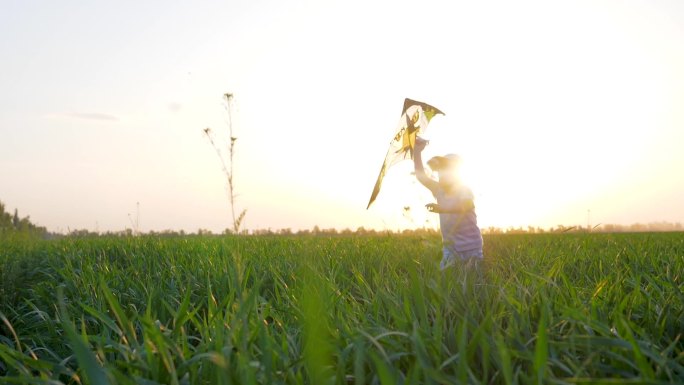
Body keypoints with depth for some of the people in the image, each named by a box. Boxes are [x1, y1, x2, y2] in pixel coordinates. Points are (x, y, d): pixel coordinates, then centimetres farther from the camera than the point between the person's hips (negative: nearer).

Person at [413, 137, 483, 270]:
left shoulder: (464, 190, -10)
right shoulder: (439, 190, 8)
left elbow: (463, 206, -31)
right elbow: (421, 176, 6)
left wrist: (441, 209, -50)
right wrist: (417, 151, -3)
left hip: (471, 247, -5)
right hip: (450, 247, 5)